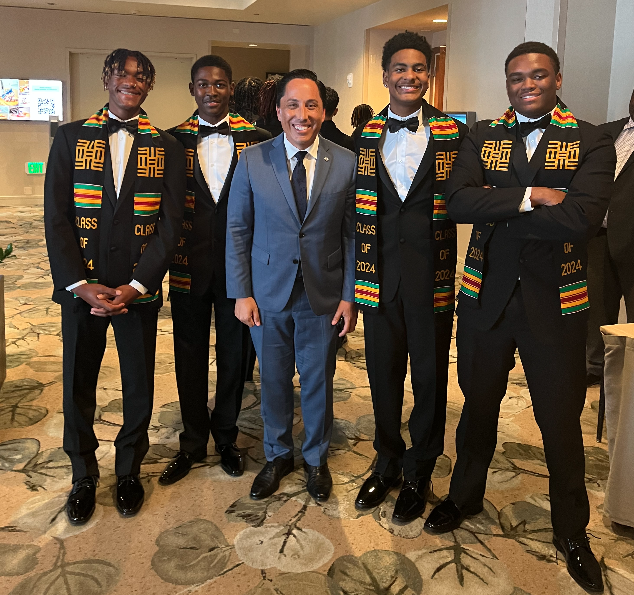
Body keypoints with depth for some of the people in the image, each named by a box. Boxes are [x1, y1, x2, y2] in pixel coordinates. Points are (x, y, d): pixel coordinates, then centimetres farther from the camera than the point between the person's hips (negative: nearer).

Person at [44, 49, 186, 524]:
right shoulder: (71, 138, 4)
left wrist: (135, 286, -12)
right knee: (78, 385, 10)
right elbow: (56, 217, -2)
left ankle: (129, 471, 32)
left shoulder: (166, 147, 3)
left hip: (139, 289, 0)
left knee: (139, 386, 9)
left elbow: (171, 223, -3)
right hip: (80, 286, 1)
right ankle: (84, 476, 31)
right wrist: (80, 284, -12)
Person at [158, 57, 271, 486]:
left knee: (234, 354, 12)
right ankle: (193, 442, 31)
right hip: (189, 268, 1)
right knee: (190, 356, 11)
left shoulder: (257, 140, 0)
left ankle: (226, 437, 33)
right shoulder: (173, 141, 2)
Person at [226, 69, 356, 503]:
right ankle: (278, 455, 37)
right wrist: (241, 293, -4)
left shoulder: (346, 163, -3)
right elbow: (237, 230, 0)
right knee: (273, 380, 14)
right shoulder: (252, 161, -3)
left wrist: (350, 296, -4)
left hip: (324, 296, 0)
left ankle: (316, 458, 36)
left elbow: (353, 233, -1)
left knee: (318, 381, 13)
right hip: (268, 293, 1)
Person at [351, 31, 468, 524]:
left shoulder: (453, 133, 0)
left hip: (432, 275, -2)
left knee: (430, 376, 8)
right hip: (380, 274, 2)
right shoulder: (365, 136, 7)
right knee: (383, 373, 13)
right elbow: (356, 208, 8)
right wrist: (355, 275, 3)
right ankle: (387, 462, 34)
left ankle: (419, 472, 28)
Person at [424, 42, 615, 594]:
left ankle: (572, 530, 31)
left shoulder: (591, 143, -4)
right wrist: (529, 197, -21)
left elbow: (582, 217, -21)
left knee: (562, 420, 9)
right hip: (485, 295, 2)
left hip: (555, 303, -2)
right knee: (478, 404, 18)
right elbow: (458, 202, -14)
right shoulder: (481, 137, 3)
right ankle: (465, 496, 41)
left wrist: (497, 211, -17)